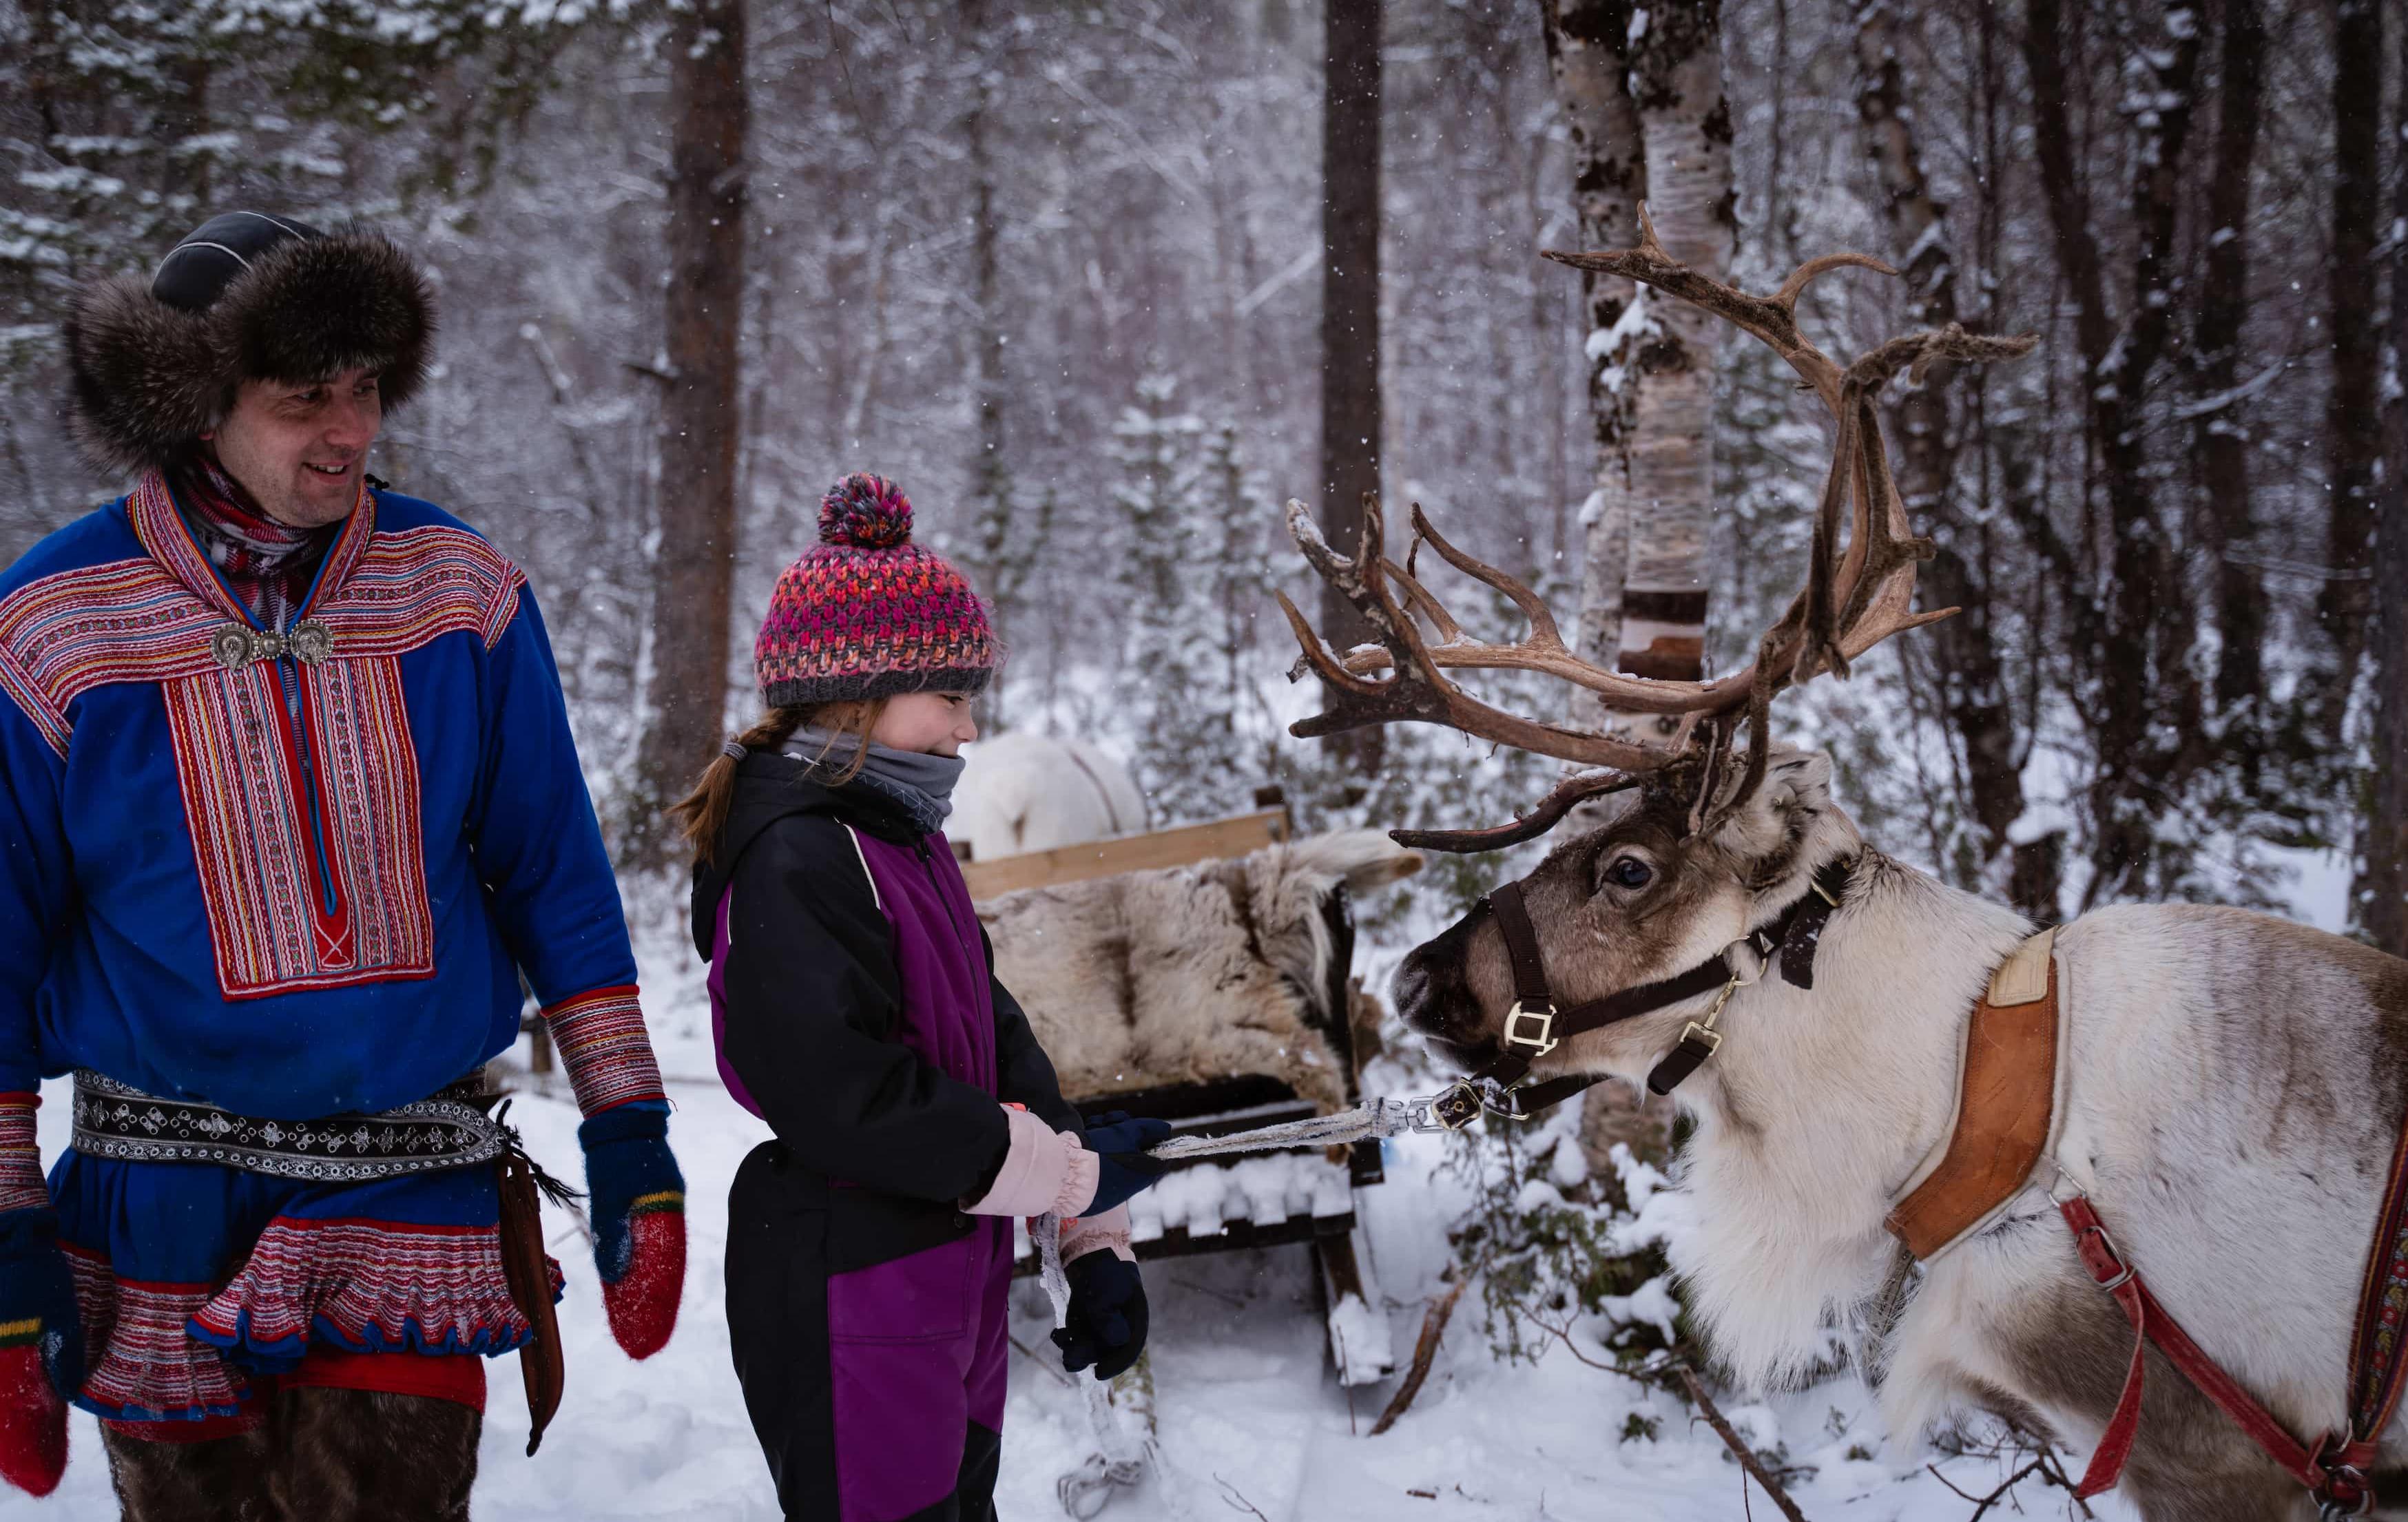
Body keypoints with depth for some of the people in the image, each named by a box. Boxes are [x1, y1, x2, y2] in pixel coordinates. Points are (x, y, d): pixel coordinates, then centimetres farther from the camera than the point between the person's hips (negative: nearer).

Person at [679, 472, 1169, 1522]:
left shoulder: (905, 843, 13)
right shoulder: (795, 864, -20)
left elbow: (996, 1040, 13)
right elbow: (845, 1097, -27)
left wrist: (1095, 1240, 7)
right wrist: (1068, 1173, -18)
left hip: (947, 1279, 10)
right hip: (850, 1305, -10)